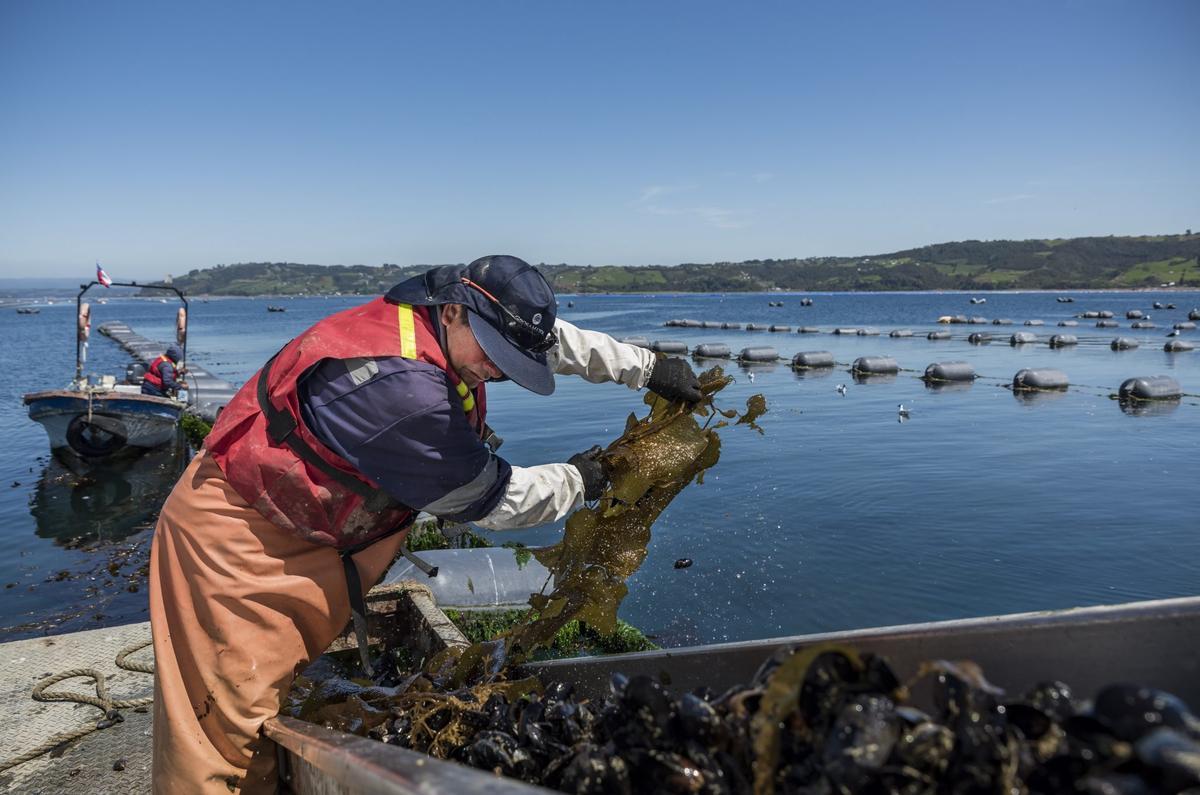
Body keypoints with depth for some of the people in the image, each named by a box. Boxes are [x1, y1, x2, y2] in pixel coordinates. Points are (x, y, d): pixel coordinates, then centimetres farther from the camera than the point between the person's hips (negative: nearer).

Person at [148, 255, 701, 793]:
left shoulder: (439, 318, -6)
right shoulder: (399, 385, -33)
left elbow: (554, 339, 10)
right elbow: (485, 499, -21)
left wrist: (646, 367, 13)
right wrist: (577, 481, -6)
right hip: (236, 538, -9)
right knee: (229, 727, -2)